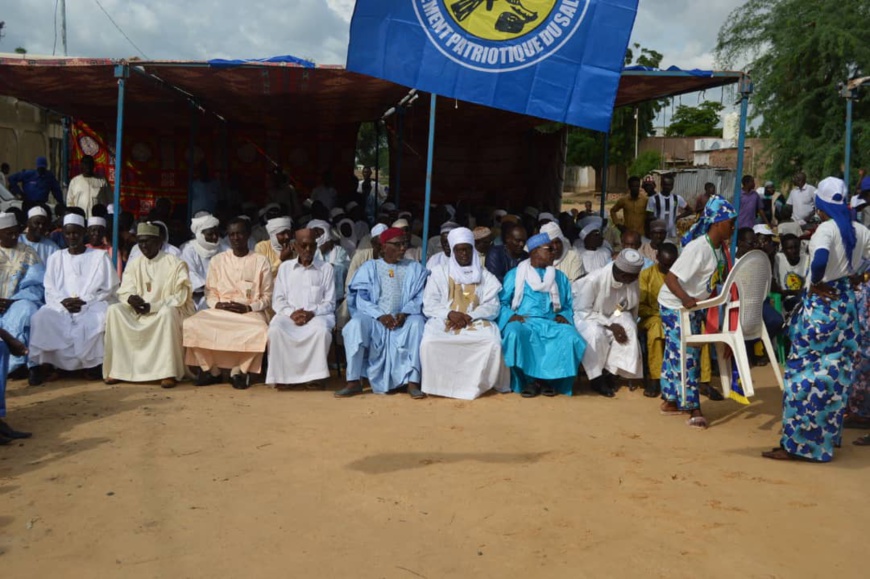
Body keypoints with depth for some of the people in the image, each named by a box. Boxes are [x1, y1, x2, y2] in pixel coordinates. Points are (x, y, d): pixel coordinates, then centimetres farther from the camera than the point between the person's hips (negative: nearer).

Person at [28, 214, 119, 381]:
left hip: (92, 306, -2)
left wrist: (85, 302, -11)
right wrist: (63, 302, -11)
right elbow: (50, 291, 11)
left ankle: (93, 363, -18)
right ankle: (40, 364, -18)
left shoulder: (100, 256, 9)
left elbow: (108, 289, 3)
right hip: (61, 307, 2)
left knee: (97, 320, -36)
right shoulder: (55, 258, 18)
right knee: (40, 318, -29)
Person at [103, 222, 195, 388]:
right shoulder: (134, 264, 10)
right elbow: (124, 292, 6)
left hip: (167, 311, -5)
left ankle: (169, 372, -34)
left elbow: (179, 297, -12)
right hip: (138, 312, 5)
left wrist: (152, 306, -24)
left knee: (167, 312, -38)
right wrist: (131, 299, -20)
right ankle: (117, 369, -18)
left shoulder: (175, 264, -6)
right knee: (113, 310, -19)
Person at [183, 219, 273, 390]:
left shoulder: (261, 261, 7)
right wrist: (218, 304, -9)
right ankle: (212, 370, -8)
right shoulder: (217, 260, 14)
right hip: (219, 311, 3)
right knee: (191, 324, -26)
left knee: (259, 331, -36)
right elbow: (210, 292, 13)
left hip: (251, 313, -2)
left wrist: (248, 308, -12)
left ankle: (239, 370, -11)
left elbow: (267, 297, 5)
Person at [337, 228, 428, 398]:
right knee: (356, 324, -31)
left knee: (417, 324, -33)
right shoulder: (369, 267, 11)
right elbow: (361, 298, 0)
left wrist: (404, 314, -18)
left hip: (404, 319, 0)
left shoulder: (415, 269, 13)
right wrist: (380, 315, -17)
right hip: (375, 318, 0)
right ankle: (354, 382, -25)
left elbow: (419, 298, 3)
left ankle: (413, 382, -31)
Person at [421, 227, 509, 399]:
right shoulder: (440, 272, 13)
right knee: (429, 343, -33)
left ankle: (475, 385, -15)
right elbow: (429, 305, 5)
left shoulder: (485, 276, 15)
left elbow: (493, 306, 4)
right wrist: (450, 313, -14)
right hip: (444, 321, 0)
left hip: (476, 322, 1)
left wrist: (470, 317, -13)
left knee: (493, 344, -32)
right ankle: (439, 385, -15)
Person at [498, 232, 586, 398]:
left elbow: (569, 305, 18)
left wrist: (563, 316, -4)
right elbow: (501, 302, 7)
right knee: (514, 334, -38)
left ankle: (547, 378, -16)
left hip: (551, 323, 2)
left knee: (571, 337, -30)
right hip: (523, 322, -2)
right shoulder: (515, 274, 12)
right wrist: (511, 316, -12)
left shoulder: (560, 277, 21)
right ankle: (529, 380, -21)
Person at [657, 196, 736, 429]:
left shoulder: (718, 247, 1)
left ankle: (670, 401, 26)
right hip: (675, 306, -9)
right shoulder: (698, 248, -26)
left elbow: (718, 277, 13)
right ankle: (693, 409, -2)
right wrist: (685, 298, -46)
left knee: (676, 353, 15)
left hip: (692, 305, 9)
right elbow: (670, 278, -32)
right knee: (686, 355, -7)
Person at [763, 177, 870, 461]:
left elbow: (821, 259, -35)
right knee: (838, 373, 16)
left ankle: (795, 443, 2)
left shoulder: (826, 229, -16)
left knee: (805, 373, -2)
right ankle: (829, 436, 26)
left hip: (822, 304, -8)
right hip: (847, 304, 8)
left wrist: (815, 283, -19)